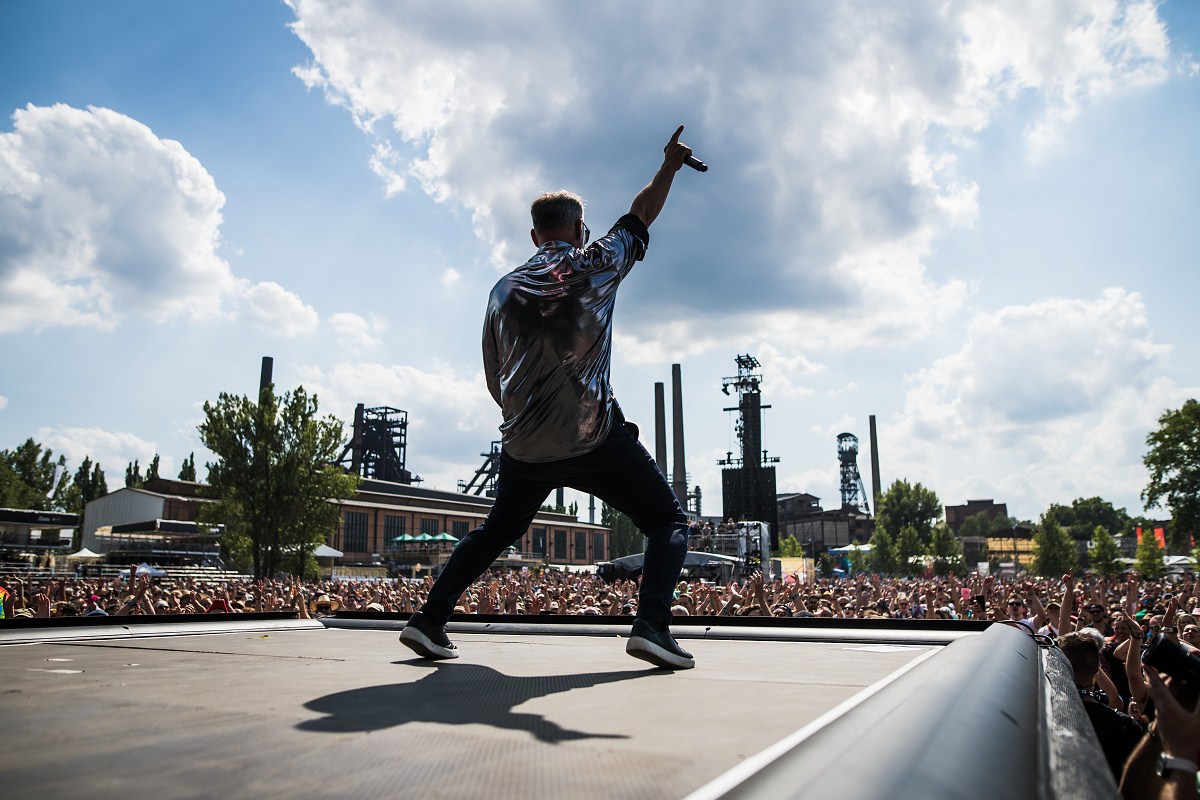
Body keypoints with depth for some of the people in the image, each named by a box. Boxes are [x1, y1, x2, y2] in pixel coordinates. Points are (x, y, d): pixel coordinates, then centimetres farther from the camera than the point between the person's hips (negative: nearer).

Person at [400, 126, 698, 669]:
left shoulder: (504, 289, 11)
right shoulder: (595, 265, 1)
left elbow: (495, 381, 15)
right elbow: (641, 216, 19)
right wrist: (670, 166, 32)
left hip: (523, 446, 5)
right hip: (596, 437, -4)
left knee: (495, 532, 26)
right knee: (669, 523, 9)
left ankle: (429, 620, 23)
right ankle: (652, 625, -11)